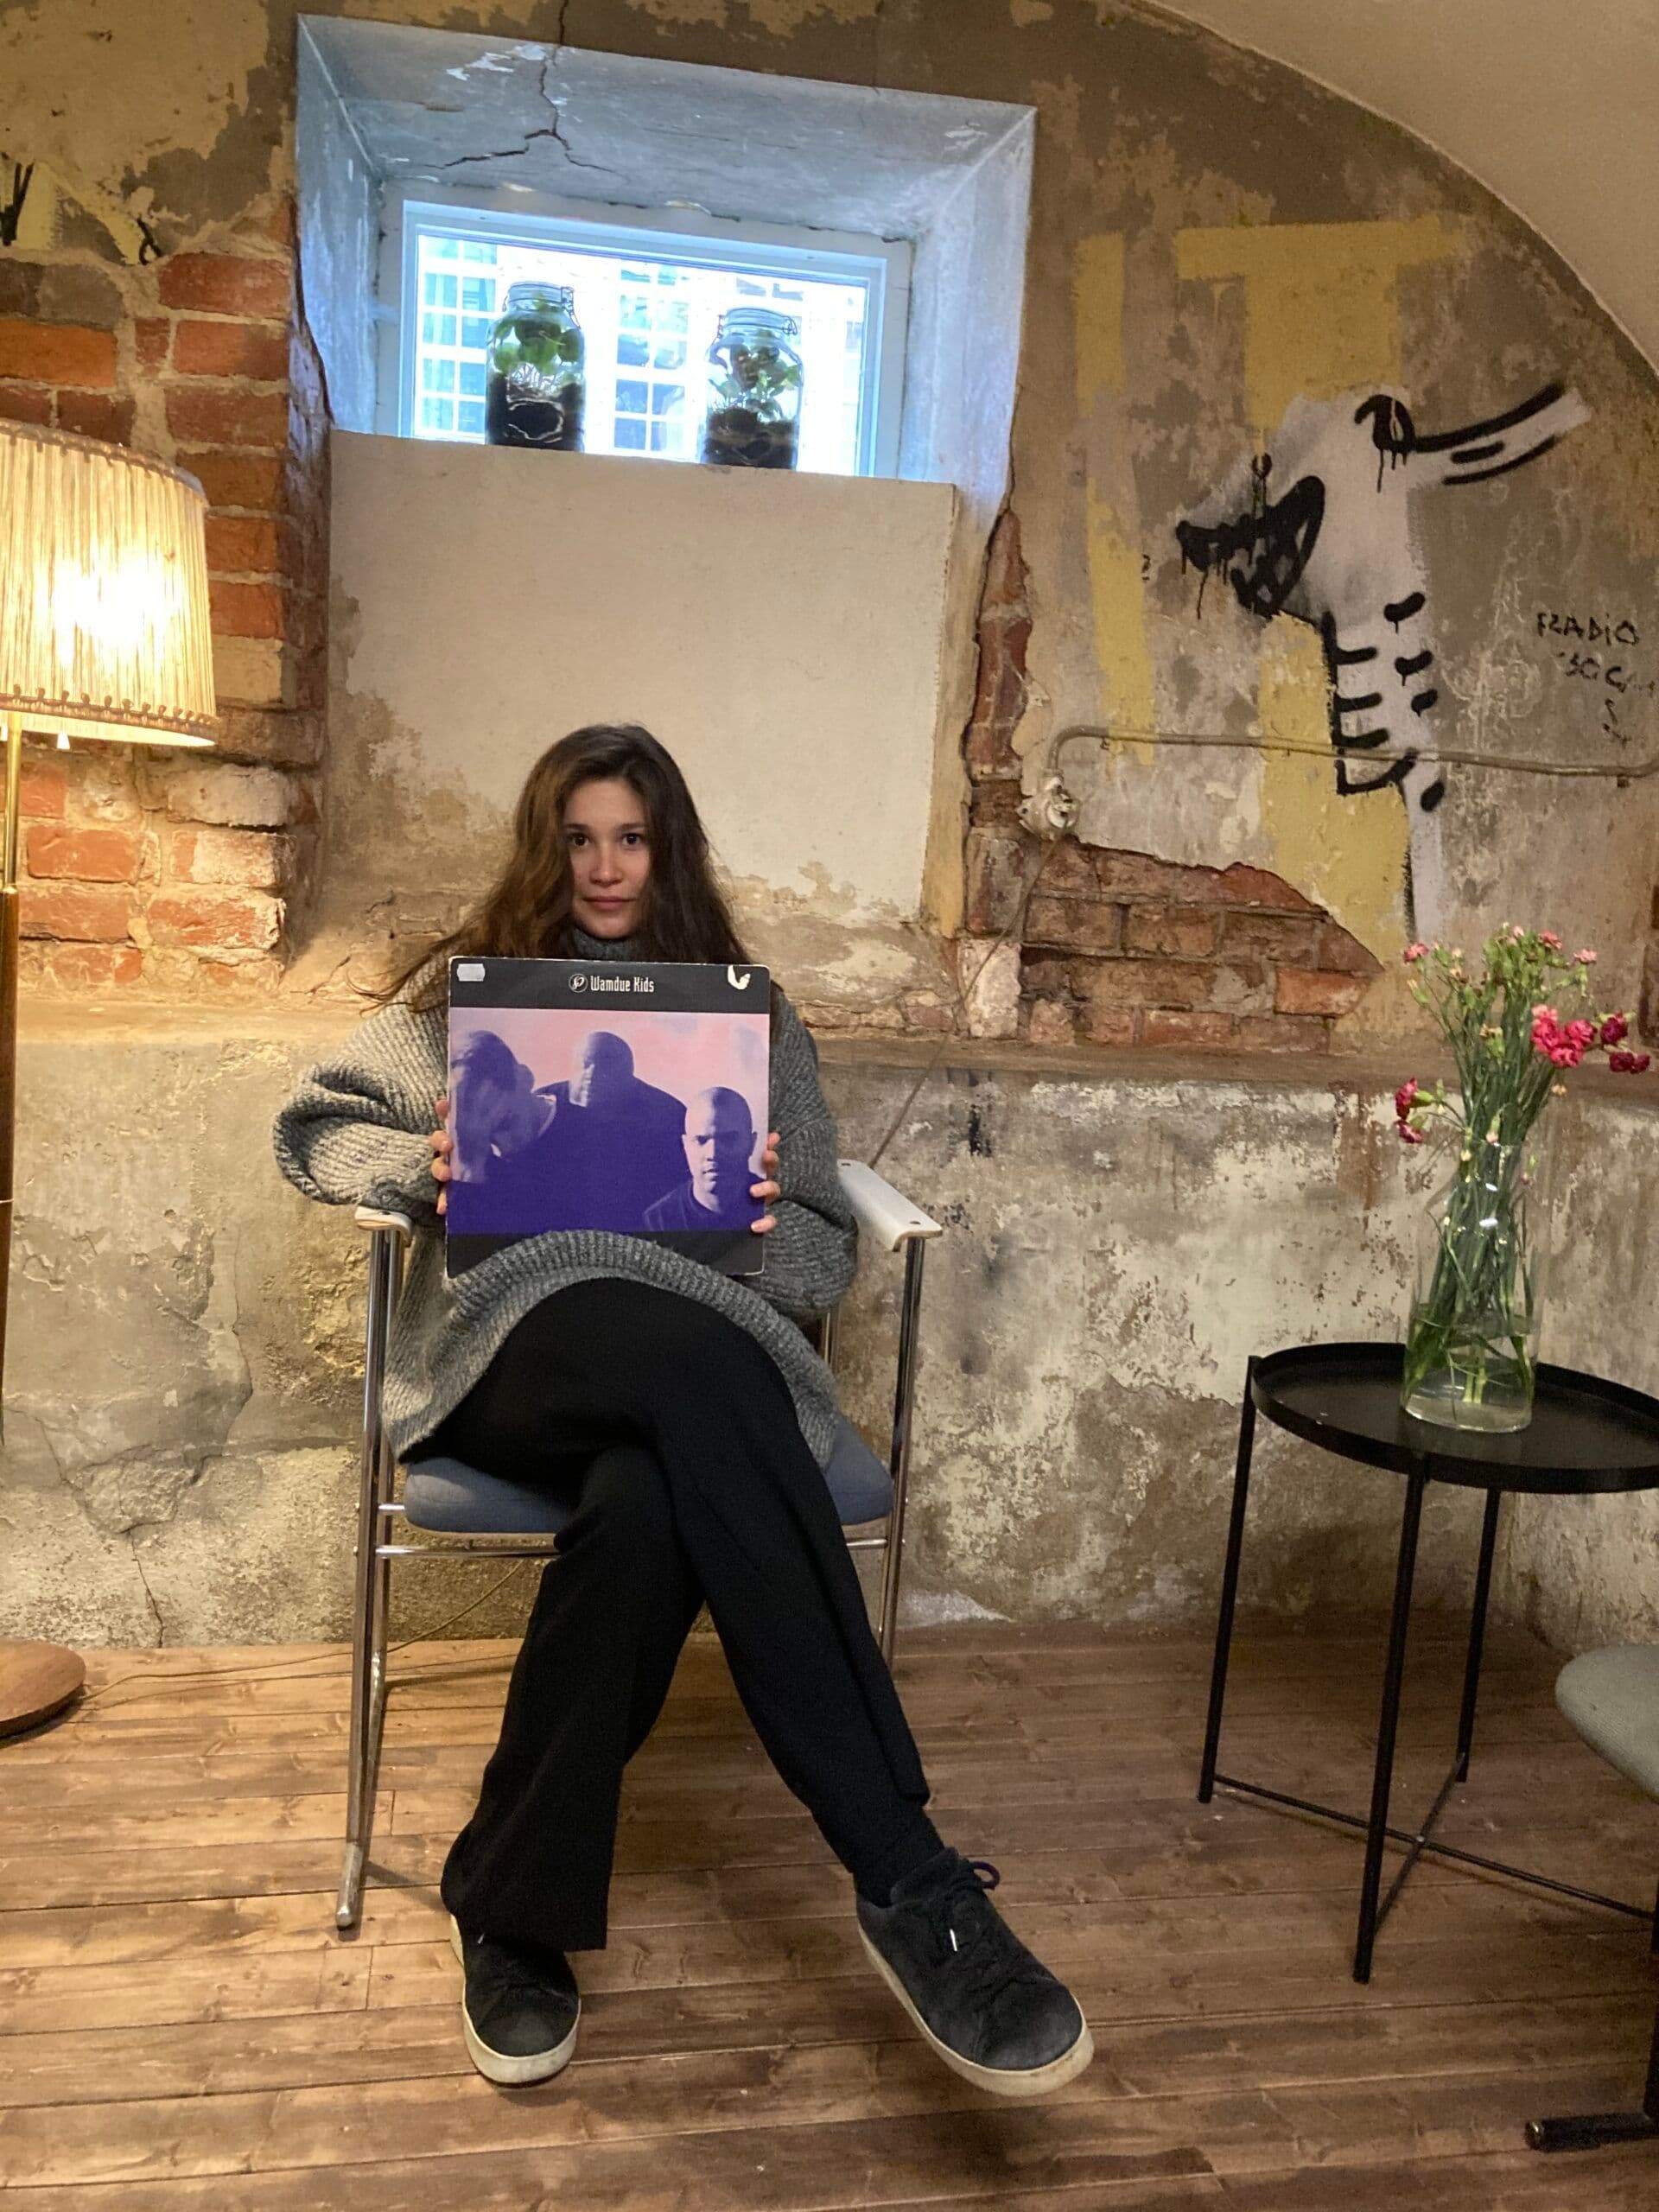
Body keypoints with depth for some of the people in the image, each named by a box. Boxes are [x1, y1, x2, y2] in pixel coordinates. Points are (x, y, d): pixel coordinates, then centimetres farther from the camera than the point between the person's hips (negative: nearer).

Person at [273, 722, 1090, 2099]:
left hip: (697, 1354, 2)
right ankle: (908, 1877, -42)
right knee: (695, 1362, -39)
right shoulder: (470, 987, 21)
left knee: (649, 1507, -40)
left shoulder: (752, 1016, 20)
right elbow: (315, 1129, 19)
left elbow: (830, 1253, 15)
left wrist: (768, 1222, -11)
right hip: (523, 1335, -1)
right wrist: (421, 1166, -4)